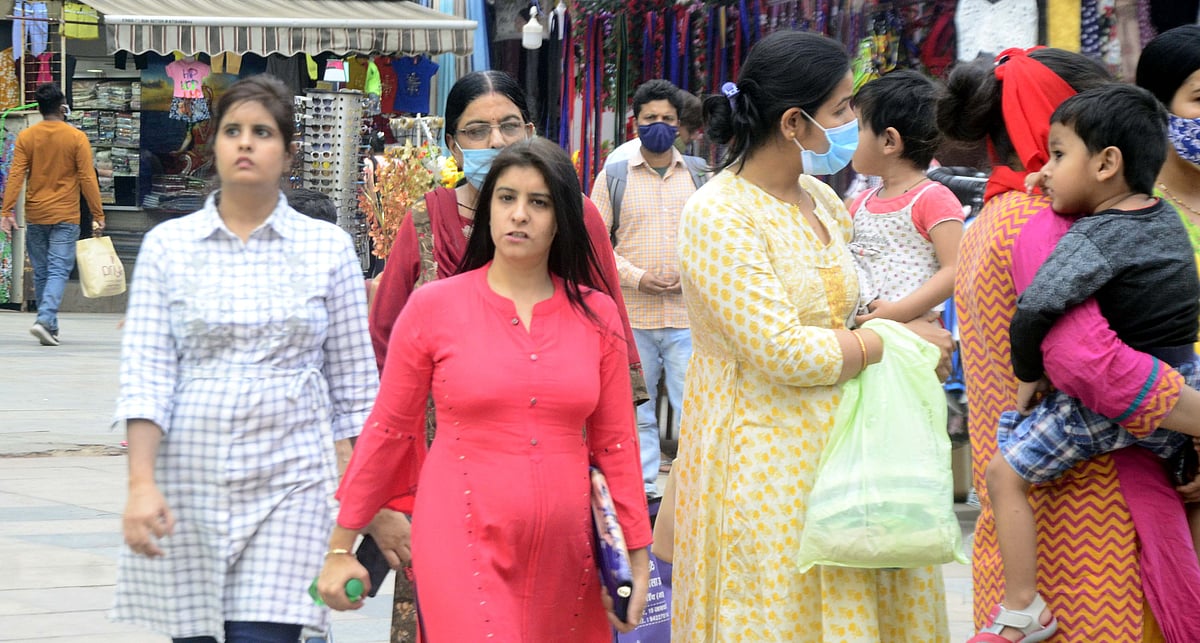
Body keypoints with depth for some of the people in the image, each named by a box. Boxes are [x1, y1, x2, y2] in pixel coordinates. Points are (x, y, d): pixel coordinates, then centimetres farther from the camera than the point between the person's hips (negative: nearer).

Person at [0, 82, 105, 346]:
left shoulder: (26, 137, 0)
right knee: (58, 270, -3)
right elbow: (87, 179, -7)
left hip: (35, 216, 3)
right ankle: (45, 320, -22)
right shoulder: (76, 138, -6)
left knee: (41, 272, 12)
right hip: (65, 216, -3)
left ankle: (51, 327, 18)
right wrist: (98, 215, -2)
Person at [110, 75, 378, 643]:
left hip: (289, 480, -1)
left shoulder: (327, 248, 5)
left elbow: (353, 385, 7)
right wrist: (141, 484, -11)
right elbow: (145, 374, 0)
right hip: (189, 483, 1)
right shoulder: (168, 244, 6)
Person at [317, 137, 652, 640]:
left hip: (563, 553, 3)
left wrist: (637, 554, 9)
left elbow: (614, 442, 10)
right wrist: (340, 546, 4)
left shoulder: (596, 314, 6)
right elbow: (388, 429, 3)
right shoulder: (432, 306, -1)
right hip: (462, 544, -3)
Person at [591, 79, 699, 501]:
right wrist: (635, 277, -10)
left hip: (687, 312, 1)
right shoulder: (614, 176, 5)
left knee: (691, 405, -1)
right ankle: (643, 487, 15)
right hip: (631, 313, 0)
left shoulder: (698, 176, 9)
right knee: (636, 408, 6)